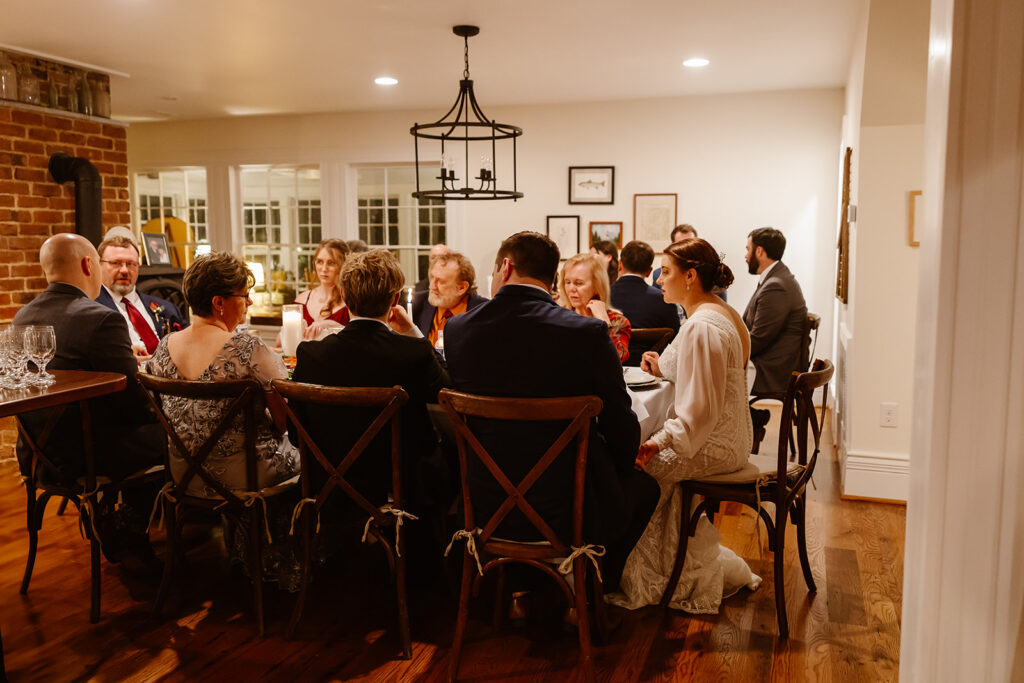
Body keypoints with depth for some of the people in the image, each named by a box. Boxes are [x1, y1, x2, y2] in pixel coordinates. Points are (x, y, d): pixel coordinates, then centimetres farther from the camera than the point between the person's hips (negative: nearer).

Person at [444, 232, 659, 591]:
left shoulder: (458, 330, -7)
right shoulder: (588, 333, -17)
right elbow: (620, 428, -9)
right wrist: (619, 470, 13)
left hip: (485, 510, 4)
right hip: (567, 514, -4)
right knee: (644, 484, 26)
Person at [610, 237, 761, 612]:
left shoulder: (703, 326, -22)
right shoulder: (722, 313, 10)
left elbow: (702, 409, -25)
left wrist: (661, 442, -24)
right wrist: (665, 367, 13)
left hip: (714, 445, -10)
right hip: (727, 439, 10)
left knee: (631, 465, -6)